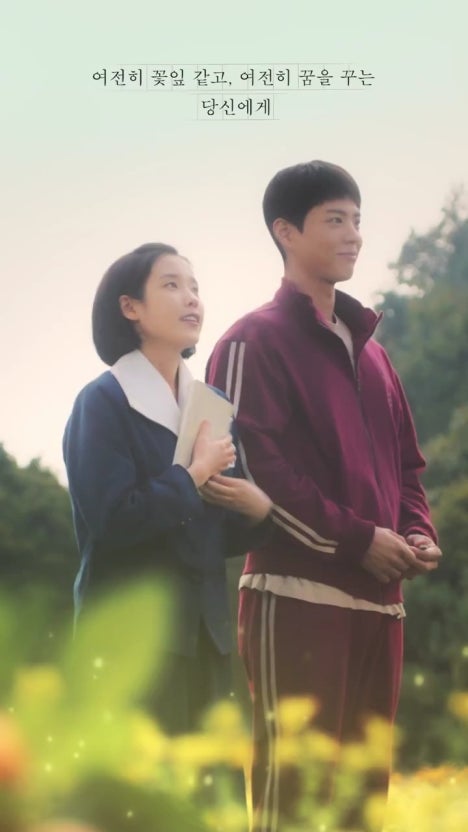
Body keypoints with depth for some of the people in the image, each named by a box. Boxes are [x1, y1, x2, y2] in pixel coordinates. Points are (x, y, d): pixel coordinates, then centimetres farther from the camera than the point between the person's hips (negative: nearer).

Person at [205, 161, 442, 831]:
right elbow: (256, 467, -13)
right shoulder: (255, 342, -2)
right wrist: (356, 539, -15)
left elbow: (406, 461, 21)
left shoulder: (368, 348, 20)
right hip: (298, 593, -7)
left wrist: (418, 532, 1)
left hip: (377, 597, 7)